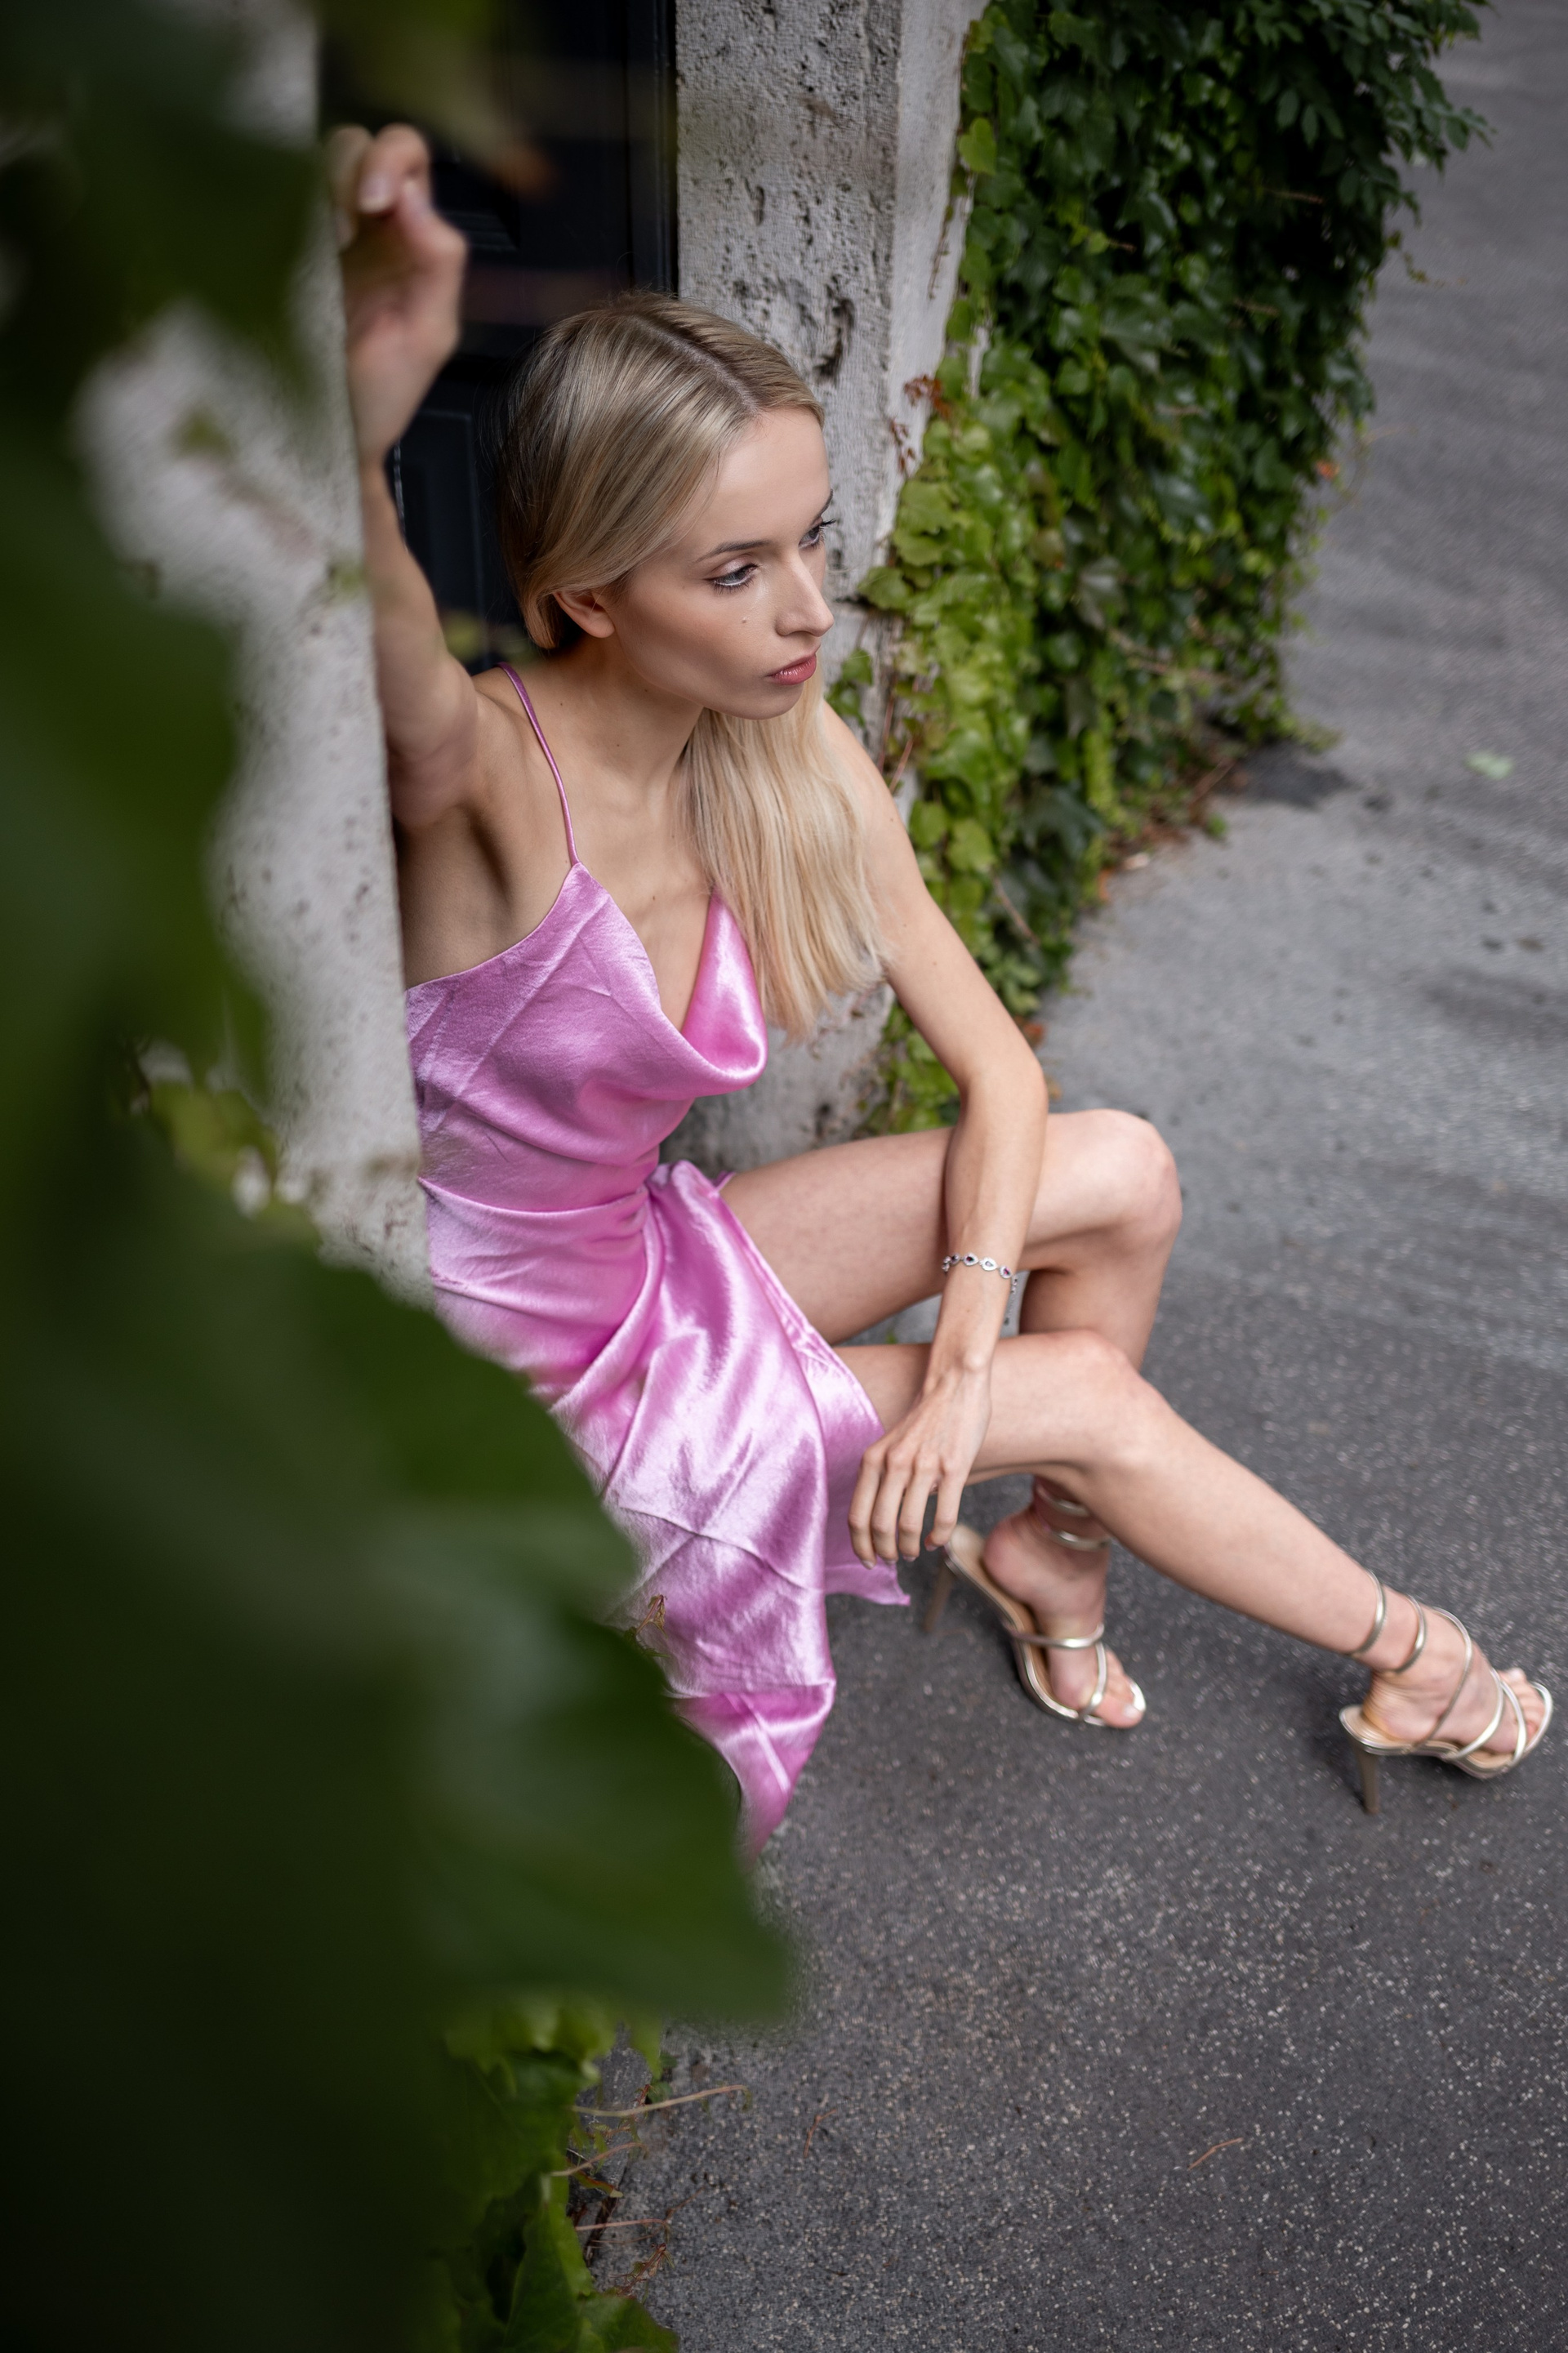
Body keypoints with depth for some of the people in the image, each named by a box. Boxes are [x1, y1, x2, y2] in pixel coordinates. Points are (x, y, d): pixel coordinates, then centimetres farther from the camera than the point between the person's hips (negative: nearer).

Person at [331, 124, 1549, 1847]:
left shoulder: (798, 769, -10)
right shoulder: (486, 779, -28)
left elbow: (998, 1073, -5)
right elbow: (398, 685, -54)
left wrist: (967, 1359, -14)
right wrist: (355, 435, -73)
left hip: (650, 1255, 6)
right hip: (513, 1367, -6)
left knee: (1124, 1174, -2)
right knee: (1096, 1402, -4)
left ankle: (1042, 1548, 18)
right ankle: (1406, 1654, 22)